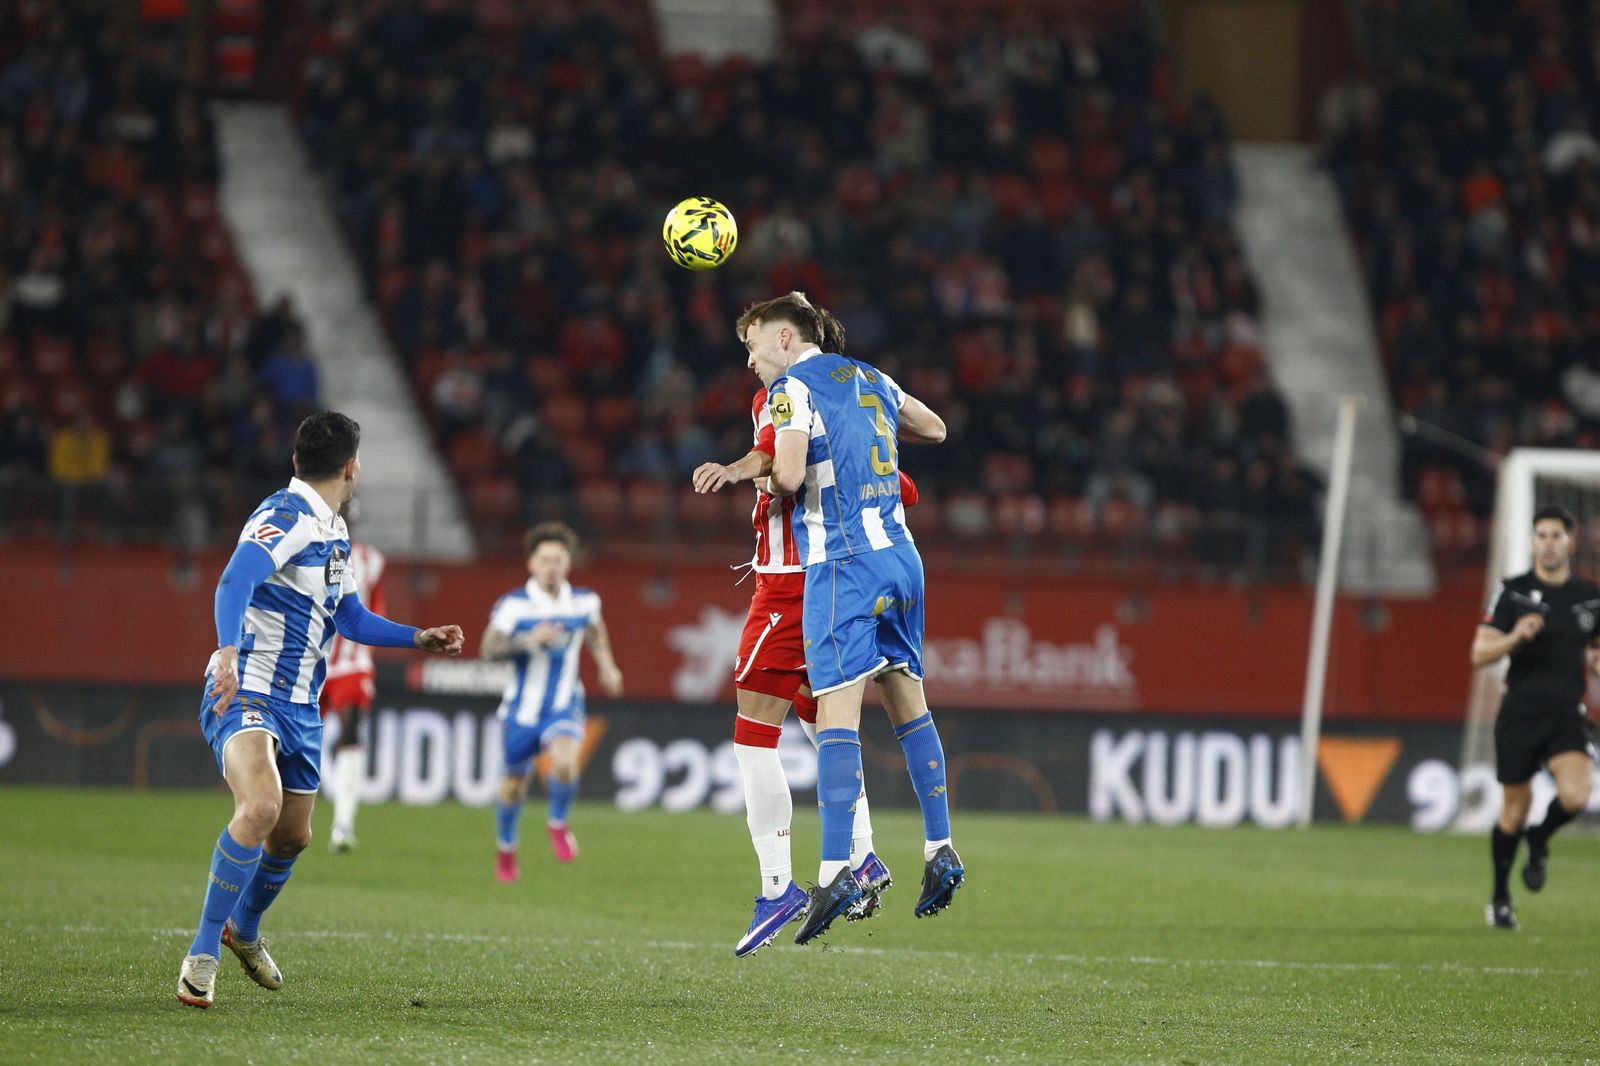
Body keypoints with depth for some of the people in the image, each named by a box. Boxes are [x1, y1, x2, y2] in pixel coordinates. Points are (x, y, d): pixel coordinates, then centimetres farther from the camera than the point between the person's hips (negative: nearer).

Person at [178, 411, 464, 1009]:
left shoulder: (334, 532, 15)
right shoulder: (284, 518, -16)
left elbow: (351, 619, 28)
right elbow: (235, 581, -34)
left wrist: (419, 639, 21)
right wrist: (229, 652, -50)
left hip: (299, 706, 9)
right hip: (245, 693, -9)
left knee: (292, 836, 17)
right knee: (261, 806, -31)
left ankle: (244, 930, 46)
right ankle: (203, 955, -25)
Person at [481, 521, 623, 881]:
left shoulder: (584, 602, -2)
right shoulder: (513, 604, -13)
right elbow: (490, 649, -24)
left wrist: (606, 666, 17)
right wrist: (529, 639, -36)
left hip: (564, 705, 1)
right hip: (522, 706, -1)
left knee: (565, 760, -28)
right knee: (515, 782, 11)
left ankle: (558, 824, 1)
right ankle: (506, 849, 38)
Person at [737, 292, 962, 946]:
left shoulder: (793, 386, -4)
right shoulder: (867, 378, 18)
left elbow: (789, 474, -17)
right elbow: (934, 429, 33)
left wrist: (768, 476, 4)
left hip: (843, 560, -7)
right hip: (900, 554, 7)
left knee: (837, 712, -13)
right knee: (907, 700, 13)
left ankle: (835, 873, -22)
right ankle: (940, 850, 12)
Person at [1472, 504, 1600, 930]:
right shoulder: (1511, 592, 0)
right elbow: (1480, 654, -2)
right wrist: (1514, 637, -20)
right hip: (1519, 713, -1)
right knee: (1514, 810, 3)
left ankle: (1539, 842, 13)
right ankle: (1500, 900, 22)